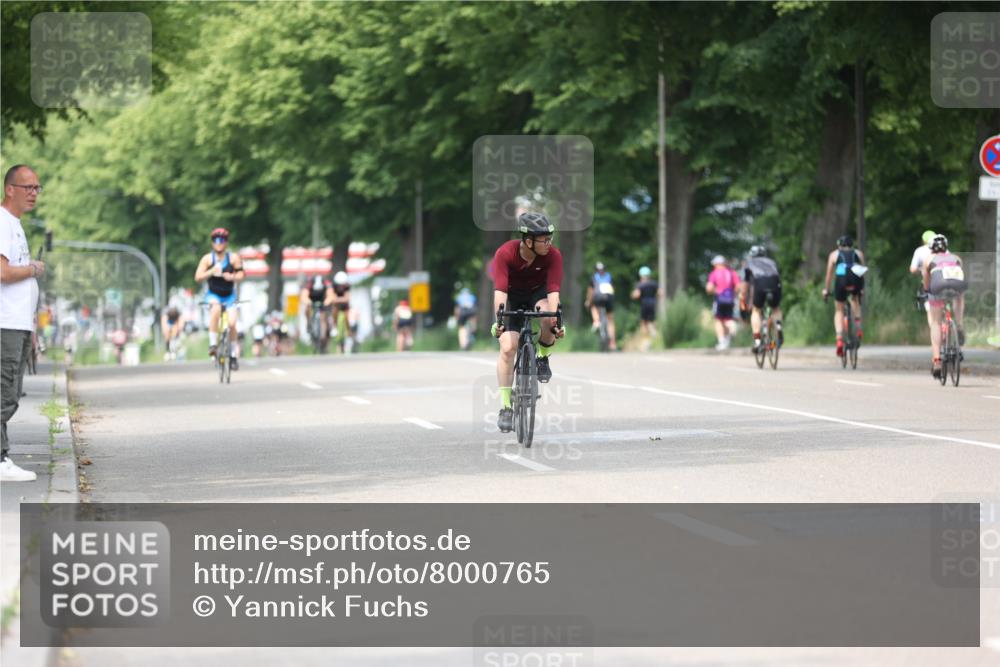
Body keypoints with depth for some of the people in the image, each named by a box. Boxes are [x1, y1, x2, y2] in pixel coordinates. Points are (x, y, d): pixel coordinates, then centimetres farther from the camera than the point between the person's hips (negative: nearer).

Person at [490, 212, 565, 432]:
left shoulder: (553, 255, -26)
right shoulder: (505, 253, -30)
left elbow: (553, 290, -33)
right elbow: (500, 290, -37)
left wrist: (555, 320, -47)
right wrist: (499, 319, -49)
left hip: (538, 292, 1)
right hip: (513, 296, -1)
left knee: (547, 317, -35)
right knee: (508, 348, -15)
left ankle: (543, 358, -6)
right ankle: (506, 407, -7)